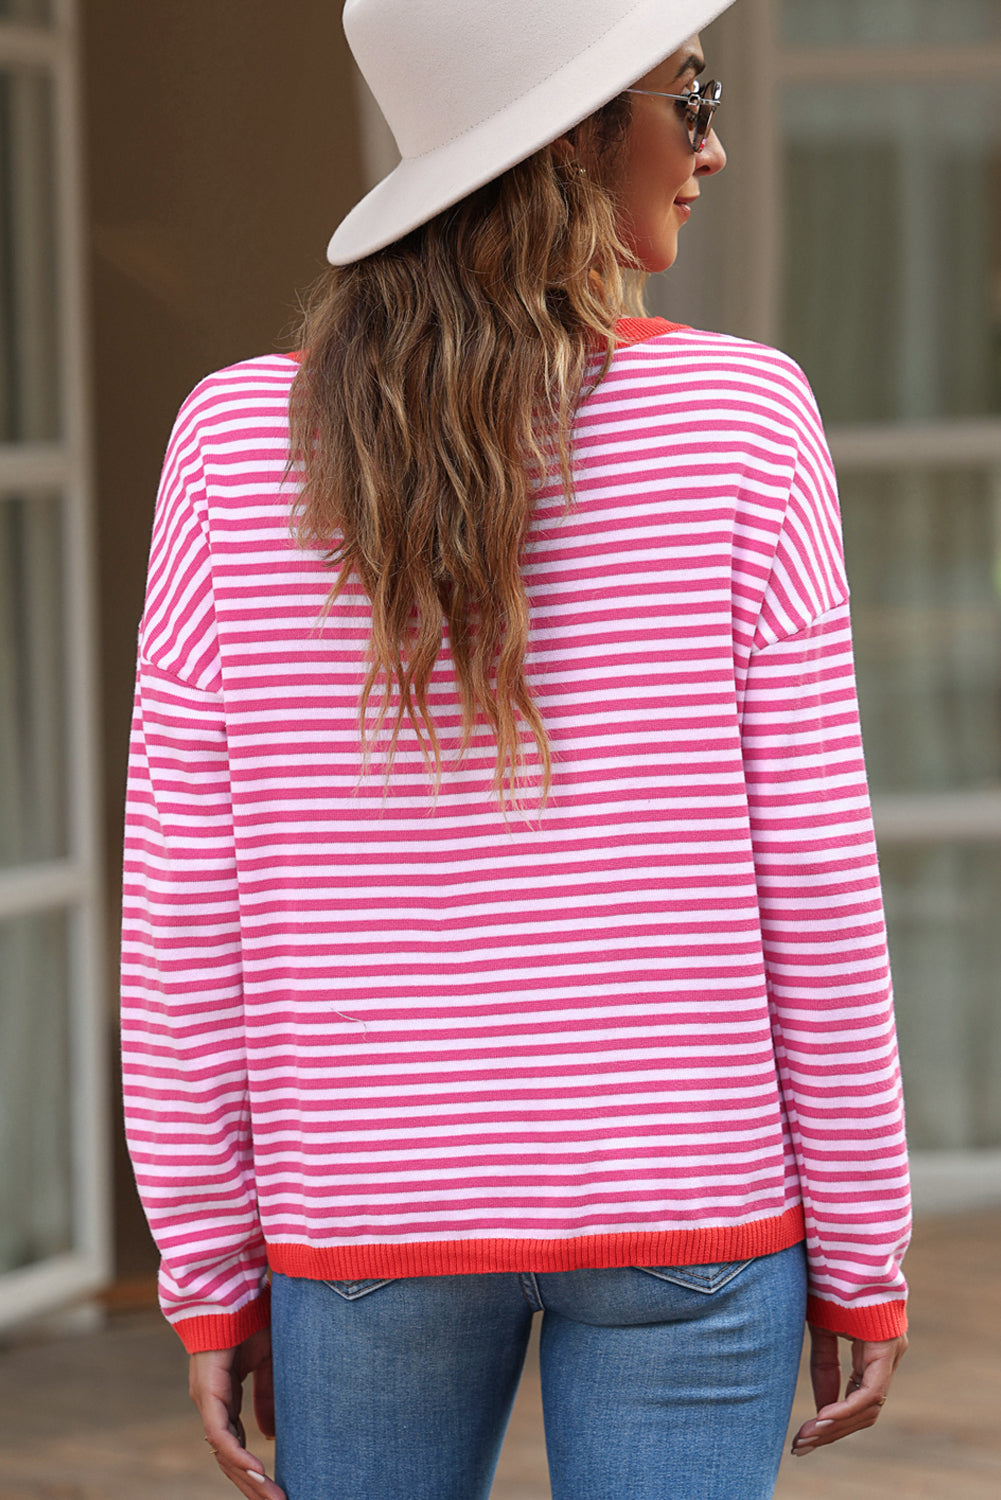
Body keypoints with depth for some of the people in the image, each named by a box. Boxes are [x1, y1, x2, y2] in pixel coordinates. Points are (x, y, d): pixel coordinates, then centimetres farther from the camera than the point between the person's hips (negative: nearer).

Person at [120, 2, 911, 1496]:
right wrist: (862, 1262, 2)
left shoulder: (237, 445, -5)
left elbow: (181, 913, -4)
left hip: (373, 1220, 2)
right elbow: (813, 887, -8)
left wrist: (213, 1283, 5)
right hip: (685, 1208, -1)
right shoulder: (742, 420, -10)